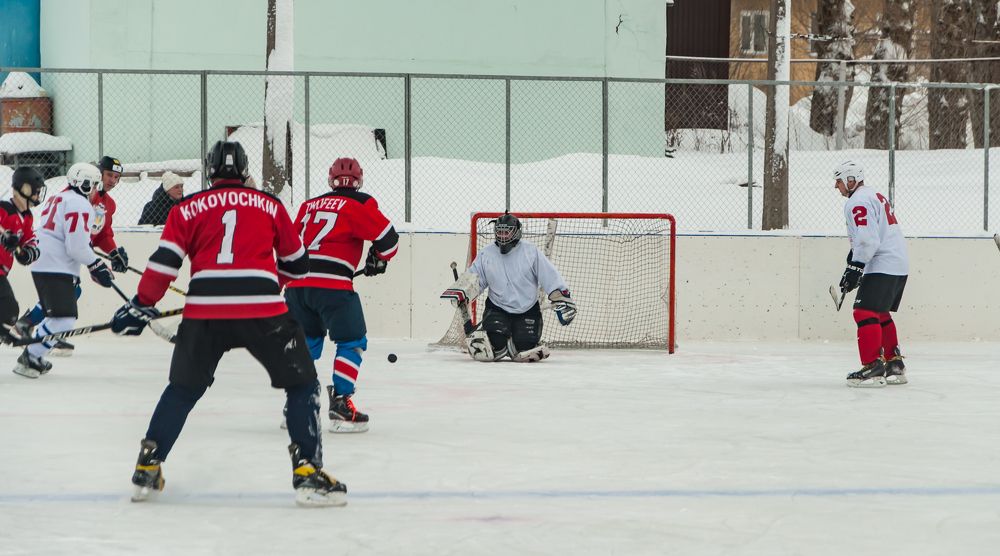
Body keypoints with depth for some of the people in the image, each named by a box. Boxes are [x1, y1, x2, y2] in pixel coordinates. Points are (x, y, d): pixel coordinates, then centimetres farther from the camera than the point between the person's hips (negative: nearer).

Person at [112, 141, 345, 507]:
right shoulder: (270, 205, 16)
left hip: (205, 311, 2)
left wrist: (142, 305, 13)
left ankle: (147, 470, 19)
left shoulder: (189, 208, 15)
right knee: (302, 384, 11)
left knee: (183, 388, 21)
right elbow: (296, 264, 25)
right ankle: (307, 473, 0)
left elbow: (165, 261, 5)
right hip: (263, 310, -2)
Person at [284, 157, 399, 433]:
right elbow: (388, 237, -1)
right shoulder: (360, 204, 3)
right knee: (352, 342, 3)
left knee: (306, 341, 20)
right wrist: (378, 259, 19)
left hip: (297, 283, 6)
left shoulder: (309, 205, 21)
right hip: (332, 285, -6)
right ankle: (340, 402, -9)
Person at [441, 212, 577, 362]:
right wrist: (460, 291, -12)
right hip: (497, 309, 1)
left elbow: (550, 278, -6)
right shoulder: (486, 254, 2)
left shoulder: (531, 252, -6)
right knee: (495, 343, -22)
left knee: (524, 348, -15)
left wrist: (562, 299, -11)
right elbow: (473, 278, 7)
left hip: (527, 311, 0)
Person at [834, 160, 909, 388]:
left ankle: (873, 367, -20)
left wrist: (855, 268, -22)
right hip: (899, 265, 11)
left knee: (865, 312, -13)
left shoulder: (858, 202, -13)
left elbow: (868, 240, -23)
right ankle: (895, 366, 23)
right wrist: (855, 254, 27)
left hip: (883, 267, -11)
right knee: (880, 315, 20)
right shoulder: (875, 196, 21)